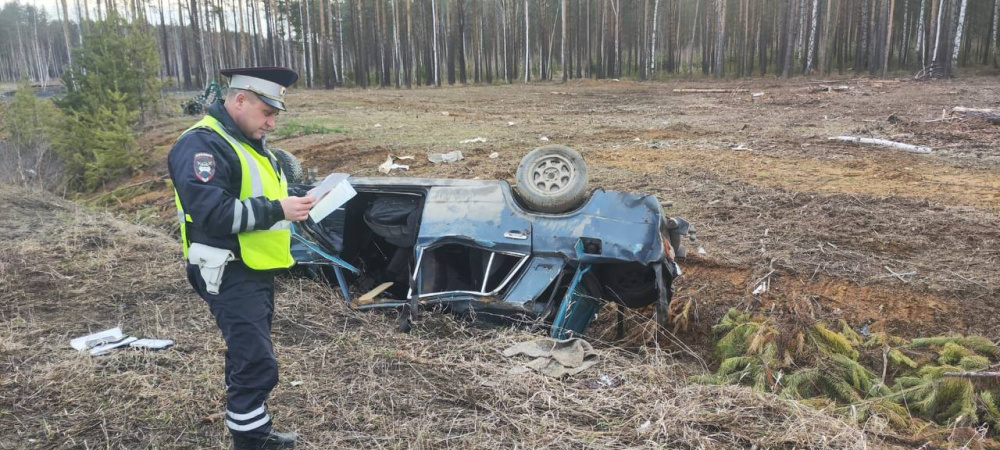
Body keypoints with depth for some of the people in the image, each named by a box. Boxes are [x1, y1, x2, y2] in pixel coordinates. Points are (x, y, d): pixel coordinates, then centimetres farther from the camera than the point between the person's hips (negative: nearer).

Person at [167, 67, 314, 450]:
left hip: (256, 269, 10)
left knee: (248, 355, 19)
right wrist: (277, 210, -24)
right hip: (229, 274, -10)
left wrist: (293, 201, 5)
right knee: (257, 363, -10)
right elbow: (212, 213, -28)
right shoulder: (202, 145, -18)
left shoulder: (249, 141, 15)